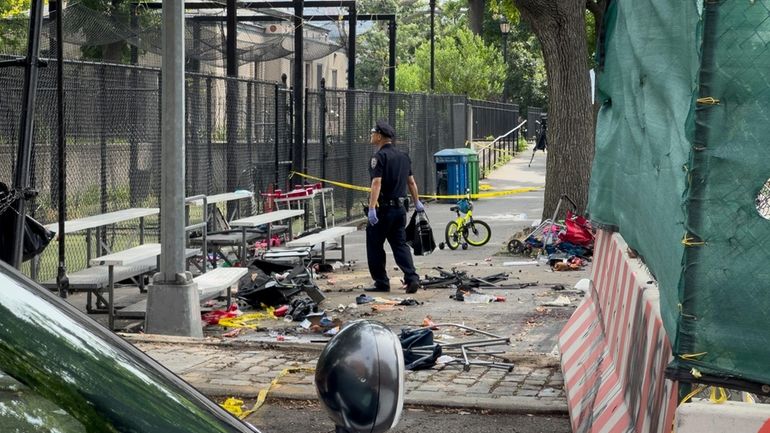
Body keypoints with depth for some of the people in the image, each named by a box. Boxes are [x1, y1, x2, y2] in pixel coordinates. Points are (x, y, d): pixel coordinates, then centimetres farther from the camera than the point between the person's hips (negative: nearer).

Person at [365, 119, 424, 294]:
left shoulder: (379, 156, -13)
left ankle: (381, 283, 8)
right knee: (400, 245, 10)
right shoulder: (403, 156, 12)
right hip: (400, 207, 7)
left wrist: (372, 208, -28)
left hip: (383, 208, -7)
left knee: (375, 246, 5)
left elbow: (376, 183, -23)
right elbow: (411, 182, 19)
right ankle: (412, 278, -4)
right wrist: (417, 202, 31)